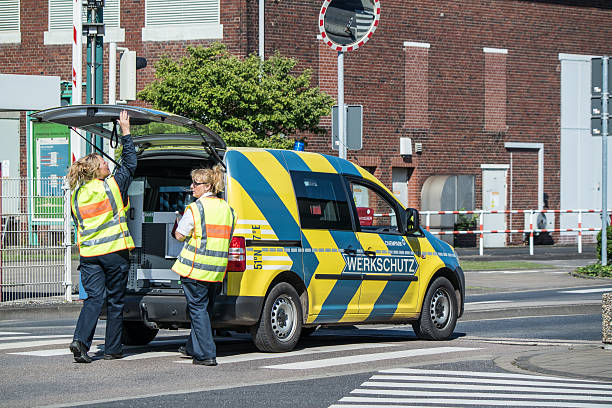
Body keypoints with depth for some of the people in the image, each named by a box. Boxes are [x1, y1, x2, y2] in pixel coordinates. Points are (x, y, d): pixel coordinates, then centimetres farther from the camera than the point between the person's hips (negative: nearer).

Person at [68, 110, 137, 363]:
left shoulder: (77, 195, 7)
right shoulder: (113, 186, -6)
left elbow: (78, 223, 14)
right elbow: (130, 163, 6)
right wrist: (125, 132, 10)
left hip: (88, 253, 4)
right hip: (114, 252, -4)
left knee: (94, 298, 4)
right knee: (115, 301, 6)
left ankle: (80, 340, -16)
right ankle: (113, 349, 10)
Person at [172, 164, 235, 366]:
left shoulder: (195, 208, -11)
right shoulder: (227, 208, 10)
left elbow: (179, 235, -6)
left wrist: (180, 222, 12)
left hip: (196, 266, -7)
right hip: (217, 269, 7)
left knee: (198, 308, -2)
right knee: (205, 308, 18)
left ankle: (206, 354, -8)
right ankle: (193, 347, 32)